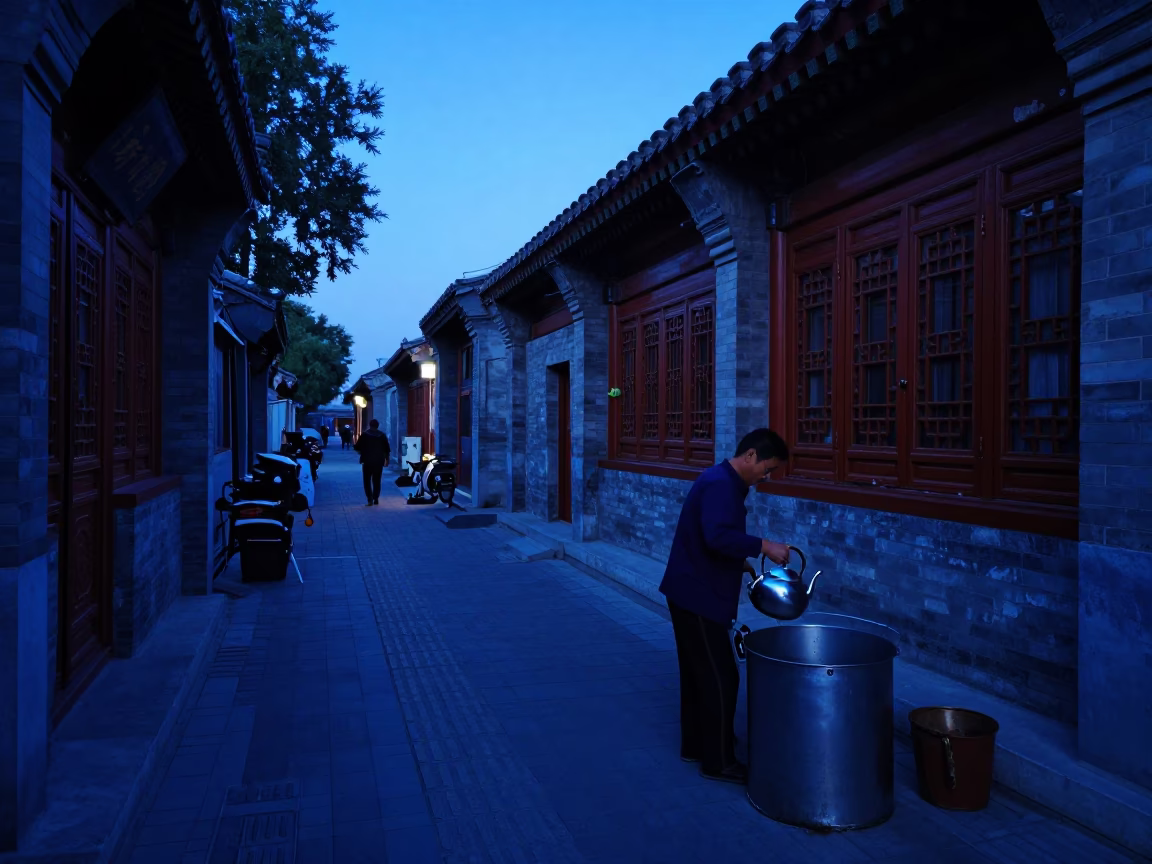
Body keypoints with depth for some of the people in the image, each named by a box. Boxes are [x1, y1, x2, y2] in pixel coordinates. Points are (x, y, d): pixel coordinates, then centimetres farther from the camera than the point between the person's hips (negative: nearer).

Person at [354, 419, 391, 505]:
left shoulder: (364, 435, -2)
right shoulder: (382, 435, 4)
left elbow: (357, 448, -1)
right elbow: (387, 449, 4)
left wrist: (362, 453, 19)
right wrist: (387, 459, 14)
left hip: (367, 461, -2)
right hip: (379, 461, 2)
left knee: (367, 481, 3)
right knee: (377, 481, 12)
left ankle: (370, 499, -12)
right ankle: (376, 498, 11)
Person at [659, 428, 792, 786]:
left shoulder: (722, 481, 13)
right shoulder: (720, 484, -20)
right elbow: (717, 537, -34)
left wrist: (741, 564, 14)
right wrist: (764, 546, -29)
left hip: (691, 594, 10)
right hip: (698, 597, -10)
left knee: (699, 673, 19)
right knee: (720, 678, -1)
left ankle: (695, 745, 31)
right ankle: (718, 761, 11)